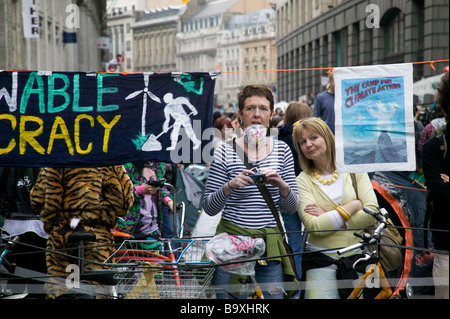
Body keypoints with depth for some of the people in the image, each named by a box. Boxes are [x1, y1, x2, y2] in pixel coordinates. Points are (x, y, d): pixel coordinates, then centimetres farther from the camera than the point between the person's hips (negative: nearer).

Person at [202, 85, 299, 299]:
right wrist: (230, 186, -20)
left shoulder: (282, 150, 7)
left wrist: (282, 186, -13)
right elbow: (209, 208, -3)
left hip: (270, 243, 2)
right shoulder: (225, 152, -2)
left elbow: (292, 207, 7)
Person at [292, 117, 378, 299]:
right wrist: (354, 205, -8)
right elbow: (314, 226, -12)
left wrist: (329, 217, -9)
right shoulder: (303, 180, 1)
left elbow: (372, 212, -5)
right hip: (322, 261, -2)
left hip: (358, 257, 2)